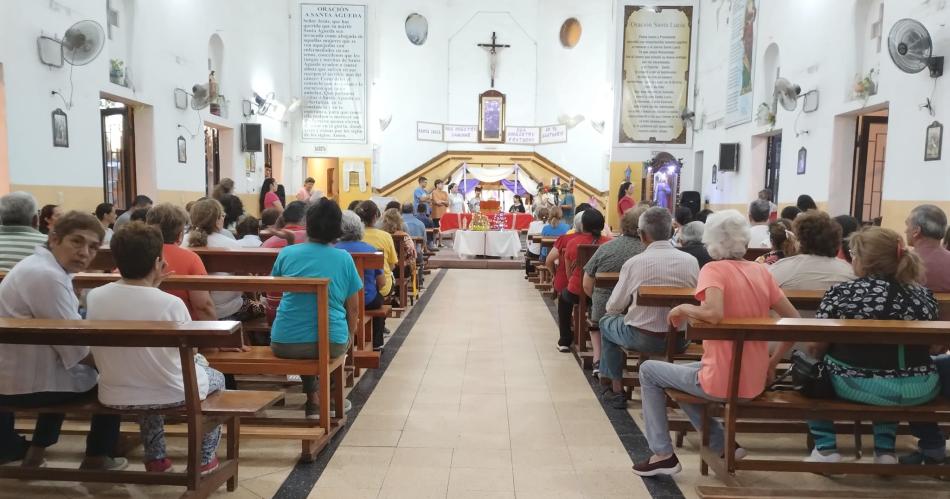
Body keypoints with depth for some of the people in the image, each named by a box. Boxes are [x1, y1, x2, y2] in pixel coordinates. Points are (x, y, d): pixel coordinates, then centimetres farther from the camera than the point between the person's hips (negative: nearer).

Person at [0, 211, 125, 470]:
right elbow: (76, 347, -22)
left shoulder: (44, 265, 9)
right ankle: (96, 459, 18)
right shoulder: (46, 276, -24)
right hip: (24, 382, -10)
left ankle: (32, 452, 38)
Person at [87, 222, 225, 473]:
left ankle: (156, 458, 42)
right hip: (170, 395, -4)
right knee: (216, 377, 29)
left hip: (113, 396, 5)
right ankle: (204, 458, 35)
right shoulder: (171, 303, -23)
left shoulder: (94, 297, -12)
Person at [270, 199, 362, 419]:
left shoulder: (287, 254, 2)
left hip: (284, 344, 1)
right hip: (330, 343, -1)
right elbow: (353, 309, 4)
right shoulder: (344, 258, -2)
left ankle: (313, 401, 37)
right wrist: (349, 337, 23)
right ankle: (331, 399, 42)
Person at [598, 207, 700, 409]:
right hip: (680, 339, 4)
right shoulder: (691, 261, -6)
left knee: (606, 323, 25)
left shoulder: (634, 263, -13)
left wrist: (609, 310, 20)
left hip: (643, 339, -4)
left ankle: (617, 390, 26)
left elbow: (614, 306, -3)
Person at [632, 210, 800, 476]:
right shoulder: (761, 271, 4)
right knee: (681, 373, 31)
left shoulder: (714, 269, -14)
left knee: (648, 371, 16)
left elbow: (714, 313, -32)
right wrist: (773, 361, 11)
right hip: (755, 383, 7)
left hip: (722, 381, -6)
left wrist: (682, 308, -13)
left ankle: (663, 454, 17)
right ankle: (723, 445, 23)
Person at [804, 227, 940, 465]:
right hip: (920, 389, 5)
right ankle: (885, 450, 29)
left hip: (859, 387, -5)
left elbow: (815, 347, -8)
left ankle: (826, 448, 15)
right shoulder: (924, 294, 2)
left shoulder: (841, 293, -11)